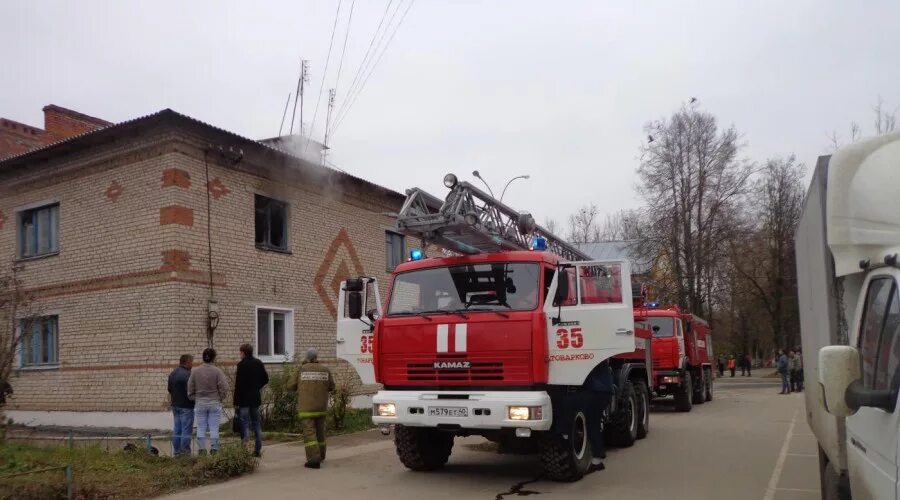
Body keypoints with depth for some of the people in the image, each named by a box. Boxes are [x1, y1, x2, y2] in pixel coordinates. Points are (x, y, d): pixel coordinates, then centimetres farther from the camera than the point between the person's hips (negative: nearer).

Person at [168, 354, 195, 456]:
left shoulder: (172, 373, 11)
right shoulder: (187, 375, -18)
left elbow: (170, 390, 17)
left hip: (175, 405, 9)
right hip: (186, 406, -9)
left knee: (177, 428, 14)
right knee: (186, 429, -3)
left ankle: (176, 450, 18)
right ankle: (185, 451, -1)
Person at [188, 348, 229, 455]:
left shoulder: (195, 371, -1)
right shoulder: (217, 371, -9)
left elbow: (190, 389, 3)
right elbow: (224, 388, -10)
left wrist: (195, 399, 16)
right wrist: (220, 399, 6)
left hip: (199, 404, 2)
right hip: (215, 403, -2)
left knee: (201, 428, 8)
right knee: (214, 428, 3)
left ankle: (201, 450, 10)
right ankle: (214, 450, 6)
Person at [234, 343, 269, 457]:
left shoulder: (242, 365, -13)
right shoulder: (258, 363, 7)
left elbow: (238, 384, -14)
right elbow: (265, 379, 11)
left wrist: (236, 402, -11)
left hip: (244, 399, -6)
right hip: (256, 398, 6)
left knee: (245, 424, -2)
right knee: (257, 424, 12)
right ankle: (258, 449, 14)